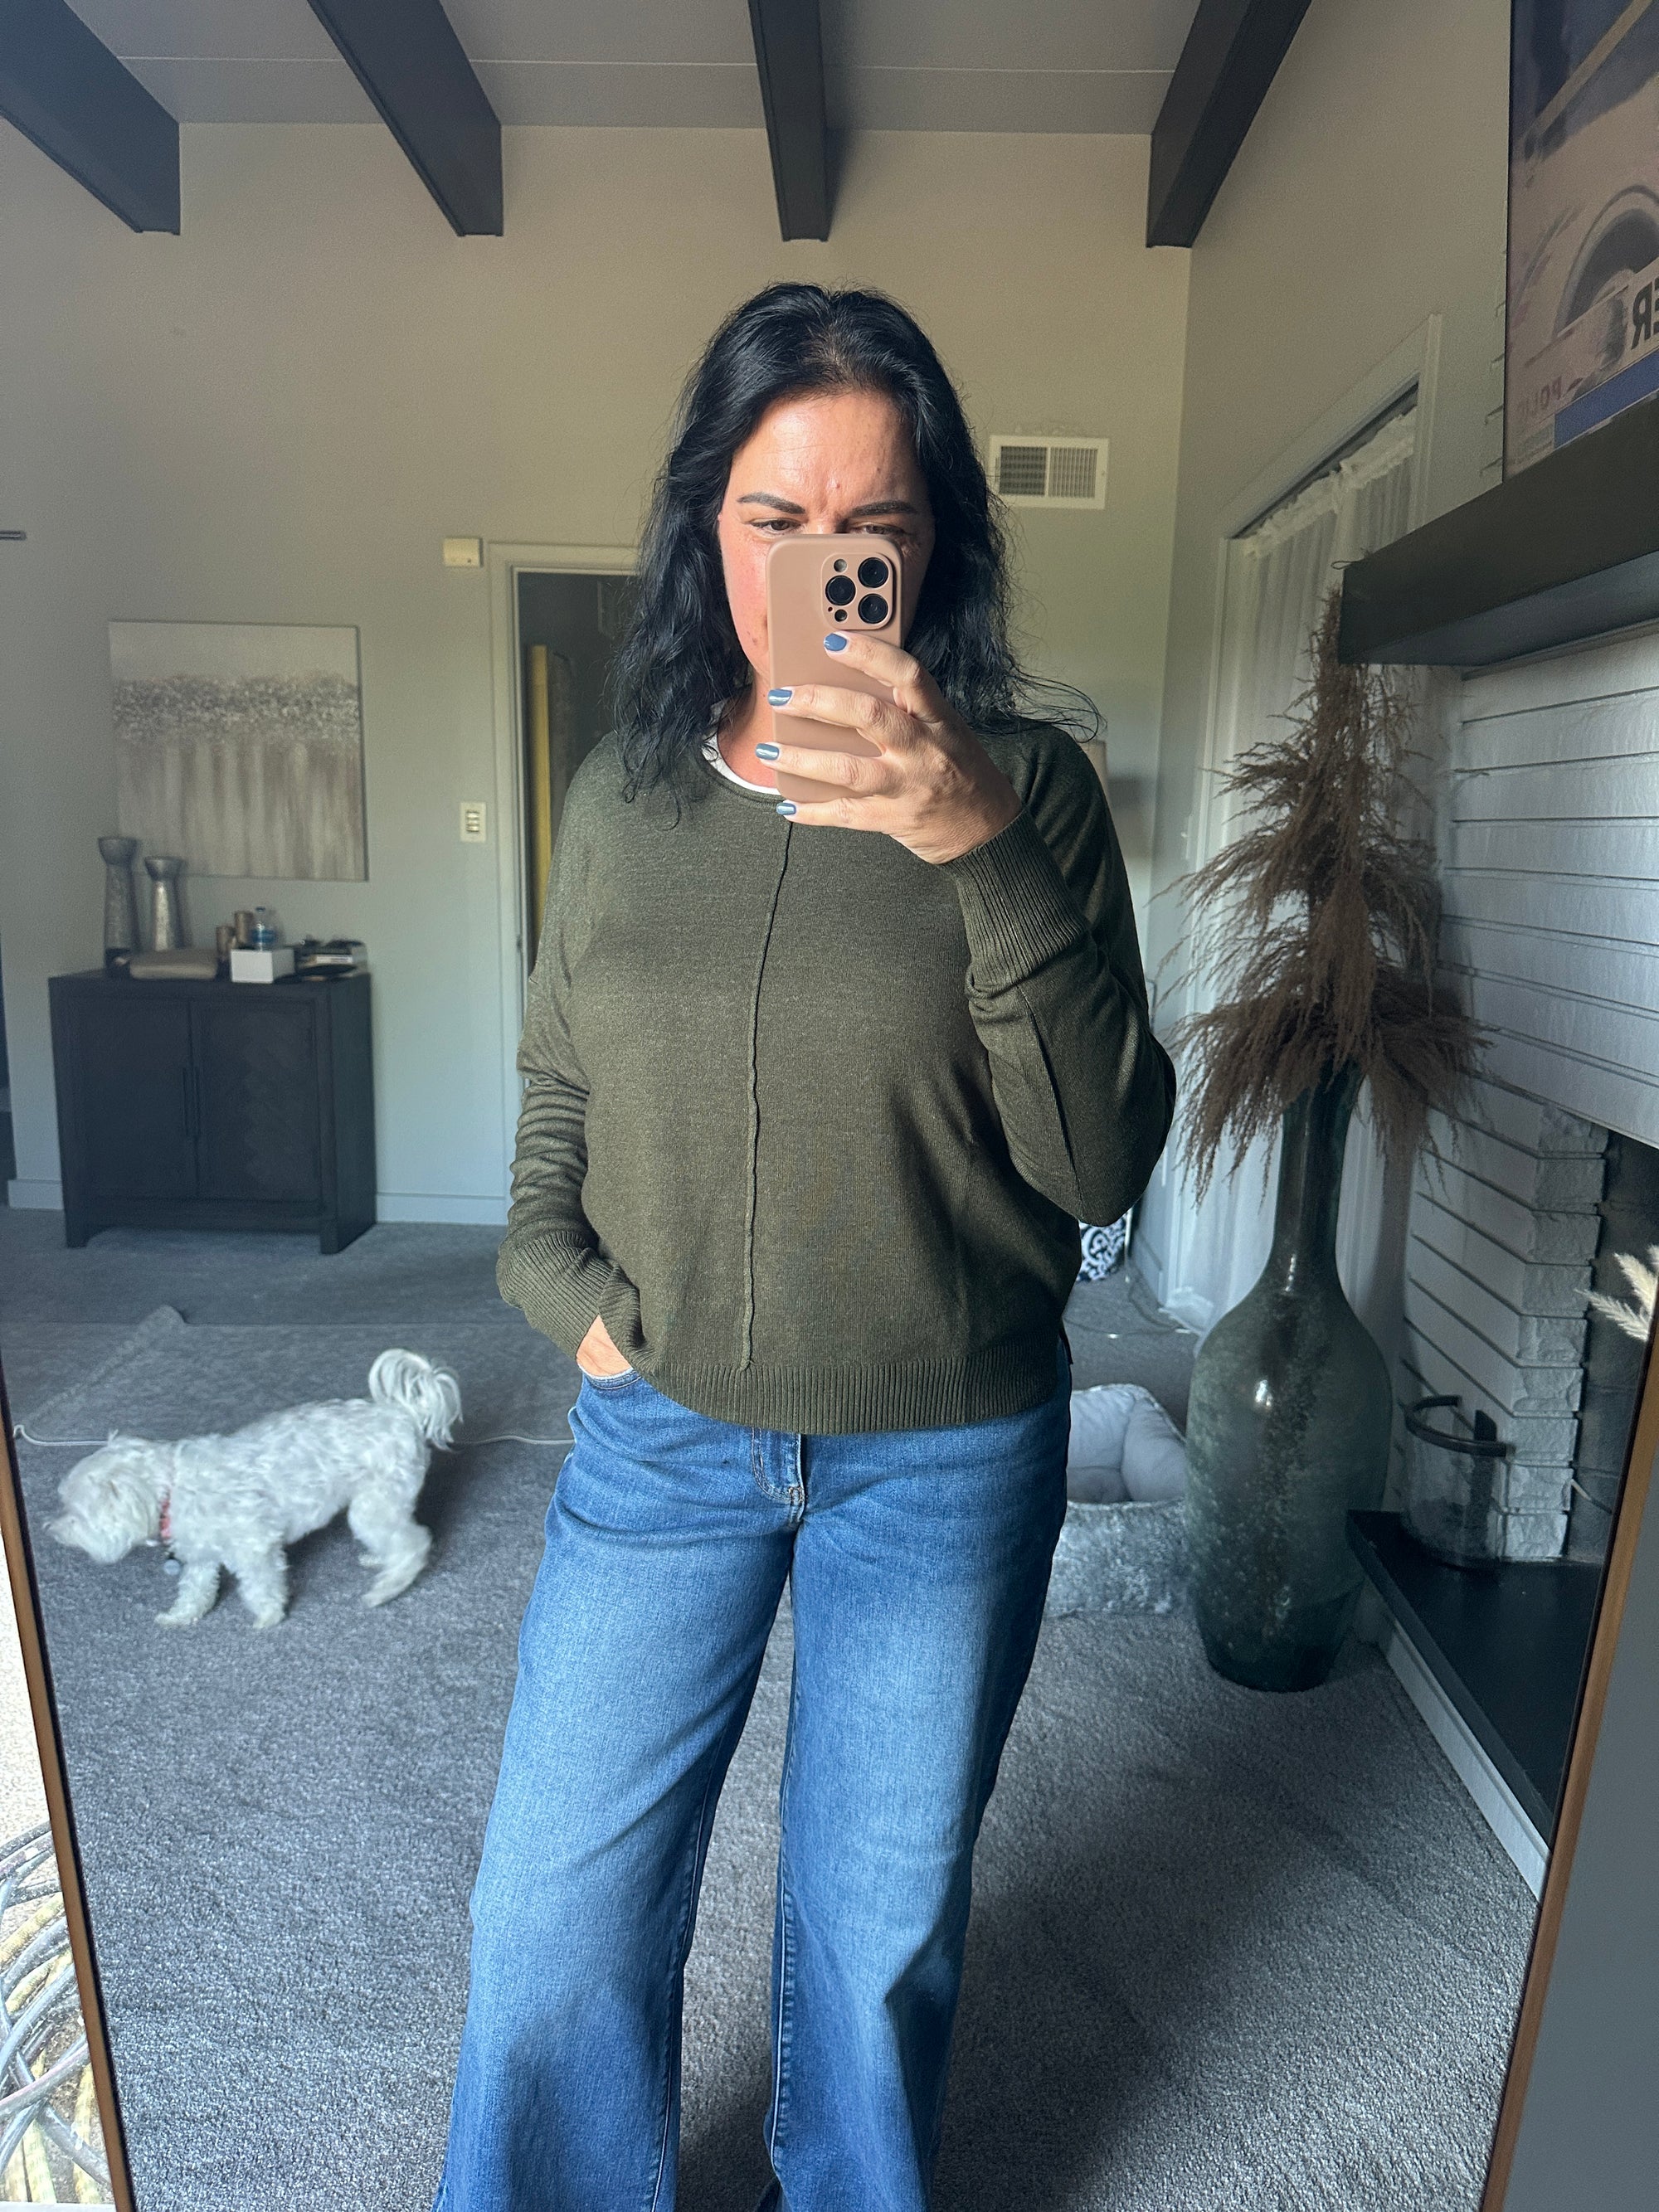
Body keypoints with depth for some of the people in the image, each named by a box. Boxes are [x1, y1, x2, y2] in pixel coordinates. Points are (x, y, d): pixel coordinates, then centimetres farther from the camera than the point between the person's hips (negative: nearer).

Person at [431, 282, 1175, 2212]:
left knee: (883, 1925, 19)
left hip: (945, 1456, -1)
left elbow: (1103, 1162, -16)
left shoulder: (1024, 785, -8)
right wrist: (568, 1290, -6)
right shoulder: (622, 794, 1)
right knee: (555, 1914, 15)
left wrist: (988, 855, -28)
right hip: (659, 1433, 2)